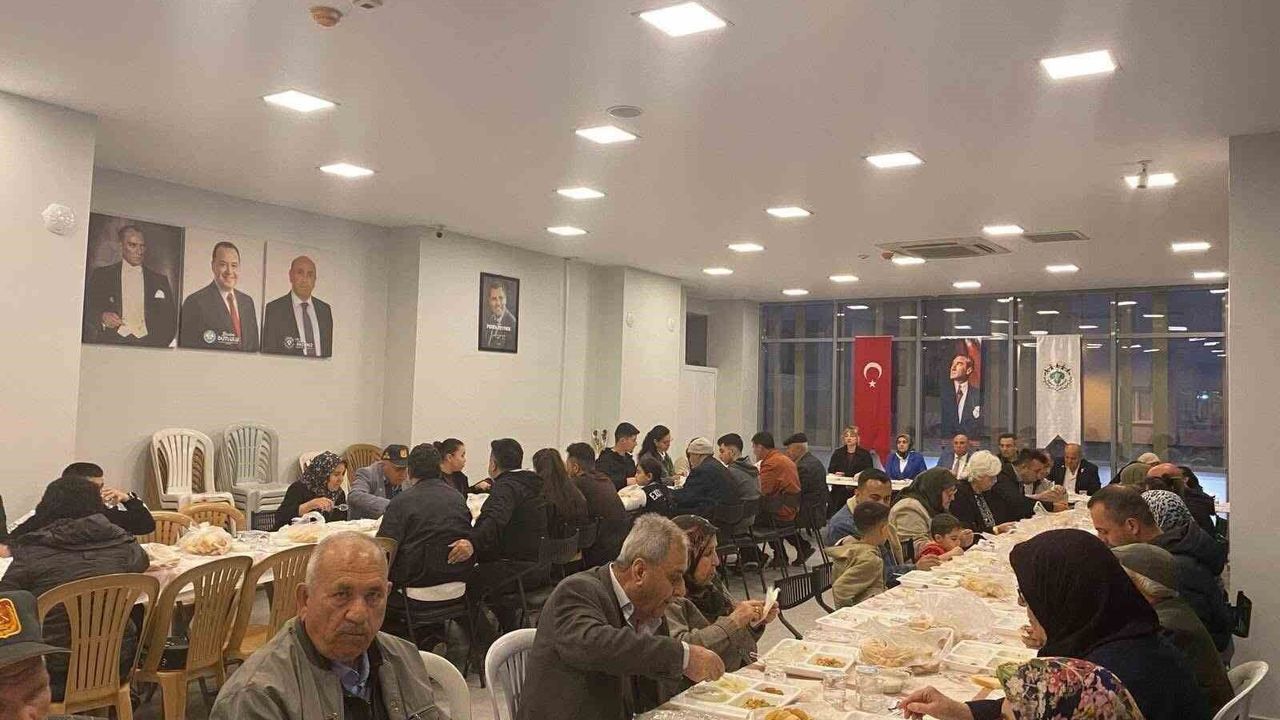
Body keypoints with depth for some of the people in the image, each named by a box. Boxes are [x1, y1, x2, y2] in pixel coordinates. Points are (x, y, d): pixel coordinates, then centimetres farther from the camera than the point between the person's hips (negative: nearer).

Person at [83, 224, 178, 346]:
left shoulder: (160, 280, 18)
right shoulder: (101, 275, 16)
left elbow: (170, 320, 14)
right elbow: (87, 310, 12)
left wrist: (159, 344, -3)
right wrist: (102, 317, -10)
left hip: (148, 346, 1)